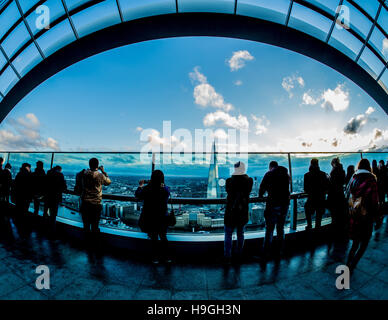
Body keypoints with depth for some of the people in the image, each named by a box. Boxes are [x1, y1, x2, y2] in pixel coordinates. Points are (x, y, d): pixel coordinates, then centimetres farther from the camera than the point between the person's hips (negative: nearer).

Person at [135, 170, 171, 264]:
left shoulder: (146, 189, -18)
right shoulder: (166, 189, -16)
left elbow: (137, 195, 1)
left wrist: (140, 186, 16)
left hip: (149, 218, 0)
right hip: (162, 218, 1)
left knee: (154, 238, 17)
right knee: (163, 237, 18)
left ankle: (155, 258, 30)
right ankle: (166, 257, 27)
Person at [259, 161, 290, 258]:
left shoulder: (269, 174, -6)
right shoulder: (286, 174, 9)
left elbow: (262, 187, -4)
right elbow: (287, 189, 15)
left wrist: (260, 195, 15)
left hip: (273, 205, -5)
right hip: (285, 204, 5)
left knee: (269, 230, 1)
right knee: (281, 228, 19)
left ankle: (265, 254, 6)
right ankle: (280, 250, 30)